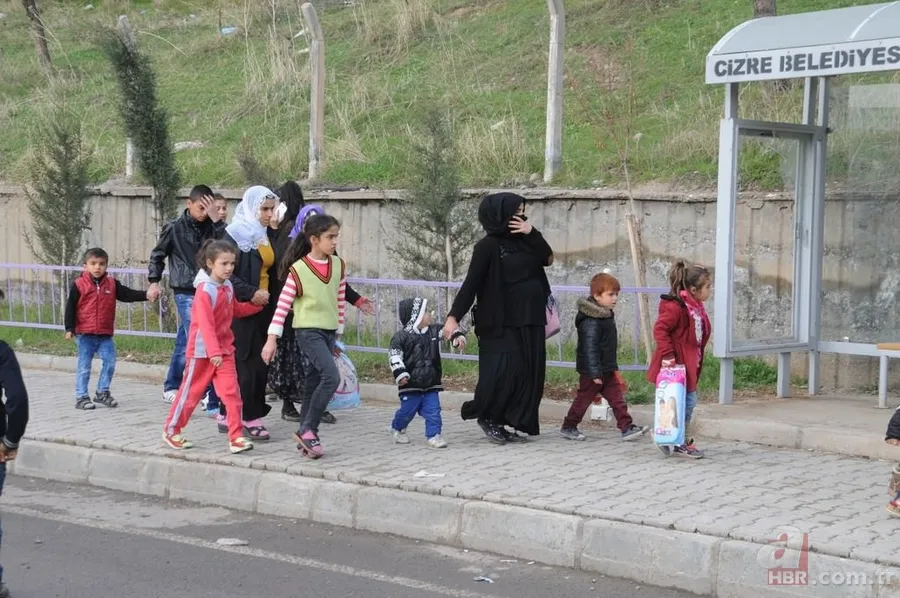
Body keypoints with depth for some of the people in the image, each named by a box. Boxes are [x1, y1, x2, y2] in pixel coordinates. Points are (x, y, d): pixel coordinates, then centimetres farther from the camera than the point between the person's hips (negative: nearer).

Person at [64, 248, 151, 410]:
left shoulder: (112, 284, 6)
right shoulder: (79, 285, -4)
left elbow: (128, 295, 4)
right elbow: (70, 307, -3)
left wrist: (146, 295, -11)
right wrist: (69, 328, -9)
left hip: (105, 334, 3)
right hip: (85, 334, -3)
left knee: (109, 362, -1)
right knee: (84, 366, 1)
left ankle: (102, 393, 15)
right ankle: (81, 397, 8)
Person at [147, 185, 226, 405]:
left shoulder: (211, 227, 6)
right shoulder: (175, 228, -2)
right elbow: (157, 255, 8)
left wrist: (216, 220, -14)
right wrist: (154, 282, 1)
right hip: (185, 293, -4)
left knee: (184, 343, 13)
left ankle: (171, 387, 25)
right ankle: (209, 392, -13)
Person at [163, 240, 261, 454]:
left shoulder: (228, 287, 5)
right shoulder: (205, 290, -19)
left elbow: (235, 310, 22)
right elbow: (206, 325, -25)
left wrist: (256, 305, 9)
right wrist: (214, 352, -31)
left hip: (224, 349, 6)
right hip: (202, 351, -6)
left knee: (231, 392, -4)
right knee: (190, 392, 7)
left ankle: (236, 437, -3)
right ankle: (171, 431, 24)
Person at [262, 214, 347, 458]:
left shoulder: (338, 266, 5)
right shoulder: (298, 270, -12)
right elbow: (282, 305, -9)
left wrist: (338, 334, 18)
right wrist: (272, 339, -12)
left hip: (329, 332, 6)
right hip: (308, 331, -6)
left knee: (314, 384, 10)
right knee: (331, 376, -21)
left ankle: (306, 438, 17)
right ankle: (308, 430, -12)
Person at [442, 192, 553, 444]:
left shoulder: (523, 240, 12)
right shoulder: (488, 247, -7)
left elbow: (548, 259, 4)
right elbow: (470, 283, -12)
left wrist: (532, 233, -7)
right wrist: (454, 316, -20)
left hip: (529, 321, 7)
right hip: (501, 323, -7)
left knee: (527, 375, 4)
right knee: (502, 373, -12)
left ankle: (510, 424, 10)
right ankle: (487, 417, 11)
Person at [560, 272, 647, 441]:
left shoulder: (607, 316, 10)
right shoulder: (591, 321, -22)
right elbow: (590, 348, -26)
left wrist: (613, 366, 23)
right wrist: (595, 373, -28)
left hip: (607, 370, 9)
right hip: (593, 371, -9)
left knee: (617, 398, 4)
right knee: (584, 398, 4)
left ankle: (627, 427, 5)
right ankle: (568, 427, 18)